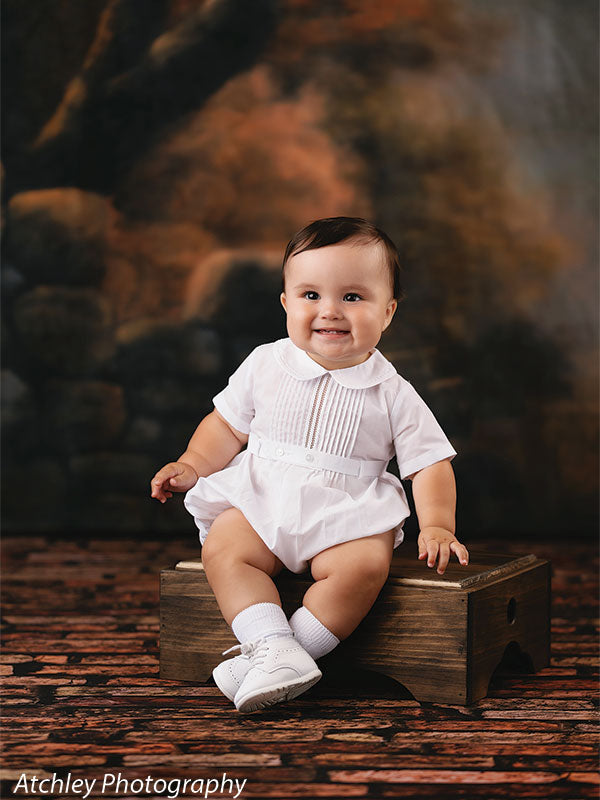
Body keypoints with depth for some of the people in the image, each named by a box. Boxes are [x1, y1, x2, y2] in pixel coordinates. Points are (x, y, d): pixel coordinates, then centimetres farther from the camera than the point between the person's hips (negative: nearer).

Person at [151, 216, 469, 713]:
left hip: (348, 514, -1)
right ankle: (274, 647, -30)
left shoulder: (392, 394, 0)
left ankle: (280, 653, -22)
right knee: (222, 550, -26)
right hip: (261, 502, 2)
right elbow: (229, 425, 14)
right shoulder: (265, 366, 4)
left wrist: (437, 526, -11)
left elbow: (430, 463, 2)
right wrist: (192, 465, 0)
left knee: (365, 564, -32)